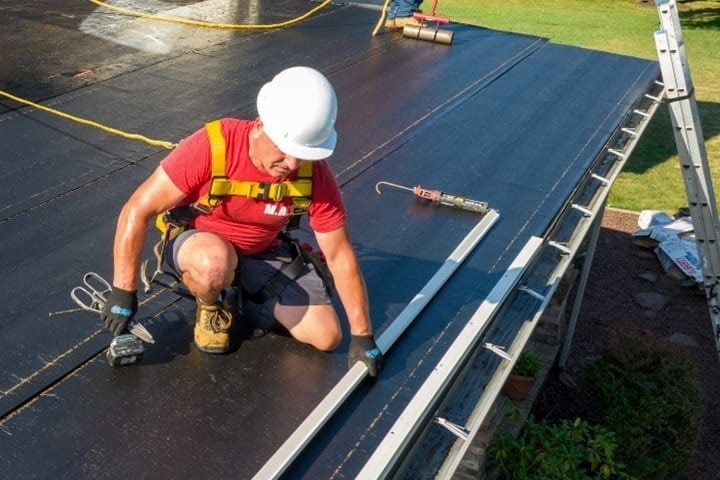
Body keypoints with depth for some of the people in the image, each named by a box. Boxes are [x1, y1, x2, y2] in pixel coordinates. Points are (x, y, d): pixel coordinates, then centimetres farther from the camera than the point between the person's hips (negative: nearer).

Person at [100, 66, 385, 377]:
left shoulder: (316, 176, -23)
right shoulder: (211, 146, -32)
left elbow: (340, 257, -14)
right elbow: (137, 211, -22)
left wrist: (362, 336, -11)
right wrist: (123, 292, -19)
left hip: (264, 253, 3)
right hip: (197, 241, -2)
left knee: (326, 337, -7)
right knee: (215, 263, -41)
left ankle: (253, 298, 19)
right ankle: (211, 308, -3)